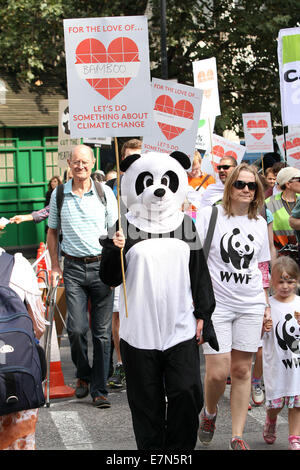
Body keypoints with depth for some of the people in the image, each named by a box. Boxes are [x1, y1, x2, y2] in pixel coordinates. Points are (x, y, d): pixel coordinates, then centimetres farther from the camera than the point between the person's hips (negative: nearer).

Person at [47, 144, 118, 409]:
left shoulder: (105, 193, 1)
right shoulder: (59, 195, 6)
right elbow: (52, 231, 15)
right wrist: (55, 266, 9)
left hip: (101, 267, -1)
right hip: (73, 268, 1)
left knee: (102, 331, 1)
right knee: (76, 329, -6)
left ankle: (99, 390, 10)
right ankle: (83, 376, 21)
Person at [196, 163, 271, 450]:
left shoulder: (259, 223, 11)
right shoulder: (210, 215, -2)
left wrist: (267, 305, 15)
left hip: (250, 307, 3)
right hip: (217, 304, -3)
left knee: (242, 370, 5)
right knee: (218, 372, -9)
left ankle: (237, 437, 15)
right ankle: (209, 412, 24)